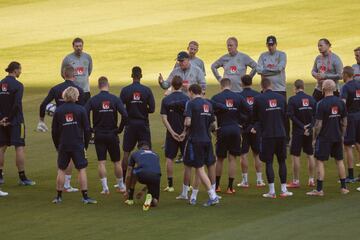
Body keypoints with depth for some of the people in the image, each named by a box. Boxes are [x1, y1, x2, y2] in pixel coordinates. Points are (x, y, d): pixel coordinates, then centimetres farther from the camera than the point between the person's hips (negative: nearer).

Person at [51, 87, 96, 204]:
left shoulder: (58, 111, 1)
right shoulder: (80, 110, -3)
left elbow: (54, 131, 4)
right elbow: (87, 129, -2)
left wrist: (57, 146, 15)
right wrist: (86, 145, 8)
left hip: (63, 146, 2)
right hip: (78, 145, -2)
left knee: (61, 170, 10)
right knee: (82, 169, 1)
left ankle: (59, 196, 13)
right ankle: (85, 197, -3)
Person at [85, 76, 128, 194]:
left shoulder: (92, 100, -5)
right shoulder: (115, 99, -7)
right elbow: (125, 115, -16)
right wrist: (120, 129, -2)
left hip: (99, 135, 0)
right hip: (112, 134, 0)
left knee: (101, 162, 2)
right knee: (116, 161, 12)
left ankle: (105, 188, -4)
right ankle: (121, 186, 22)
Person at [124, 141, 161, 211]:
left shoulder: (135, 154, 28)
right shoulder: (155, 155, 36)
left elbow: (128, 175, 31)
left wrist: (127, 191, 44)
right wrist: (143, 190, 55)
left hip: (142, 175, -2)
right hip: (156, 176, 2)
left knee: (133, 172, 35)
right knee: (155, 203, 20)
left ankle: (130, 199, 32)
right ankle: (150, 197, -14)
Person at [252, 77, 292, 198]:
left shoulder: (258, 99, -6)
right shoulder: (281, 98, 4)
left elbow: (255, 117, 3)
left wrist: (256, 127, 22)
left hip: (267, 135, -3)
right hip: (281, 134, 3)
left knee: (268, 162, 2)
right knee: (282, 161, 11)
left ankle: (272, 191, -1)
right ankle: (284, 190, 11)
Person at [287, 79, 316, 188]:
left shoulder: (293, 99, -9)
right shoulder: (311, 99, 2)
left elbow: (291, 115, -15)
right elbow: (316, 115, 0)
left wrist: (302, 126, -12)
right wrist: (310, 127, -3)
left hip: (298, 131, -4)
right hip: (310, 132, 4)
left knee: (295, 156, 2)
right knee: (310, 155, 12)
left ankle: (296, 181, 3)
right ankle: (311, 180, 16)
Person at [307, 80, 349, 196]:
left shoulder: (322, 104, -15)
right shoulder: (341, 103, 1)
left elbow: (318, 124, -14)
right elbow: (344, 122, 8)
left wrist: (315, 138, -4)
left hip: (324, 138, -5)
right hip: (337, 137, 5)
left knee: (320, 162, 0)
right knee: (339, 160, 14)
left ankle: (319, 189, -3)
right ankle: (343, 187, 18)